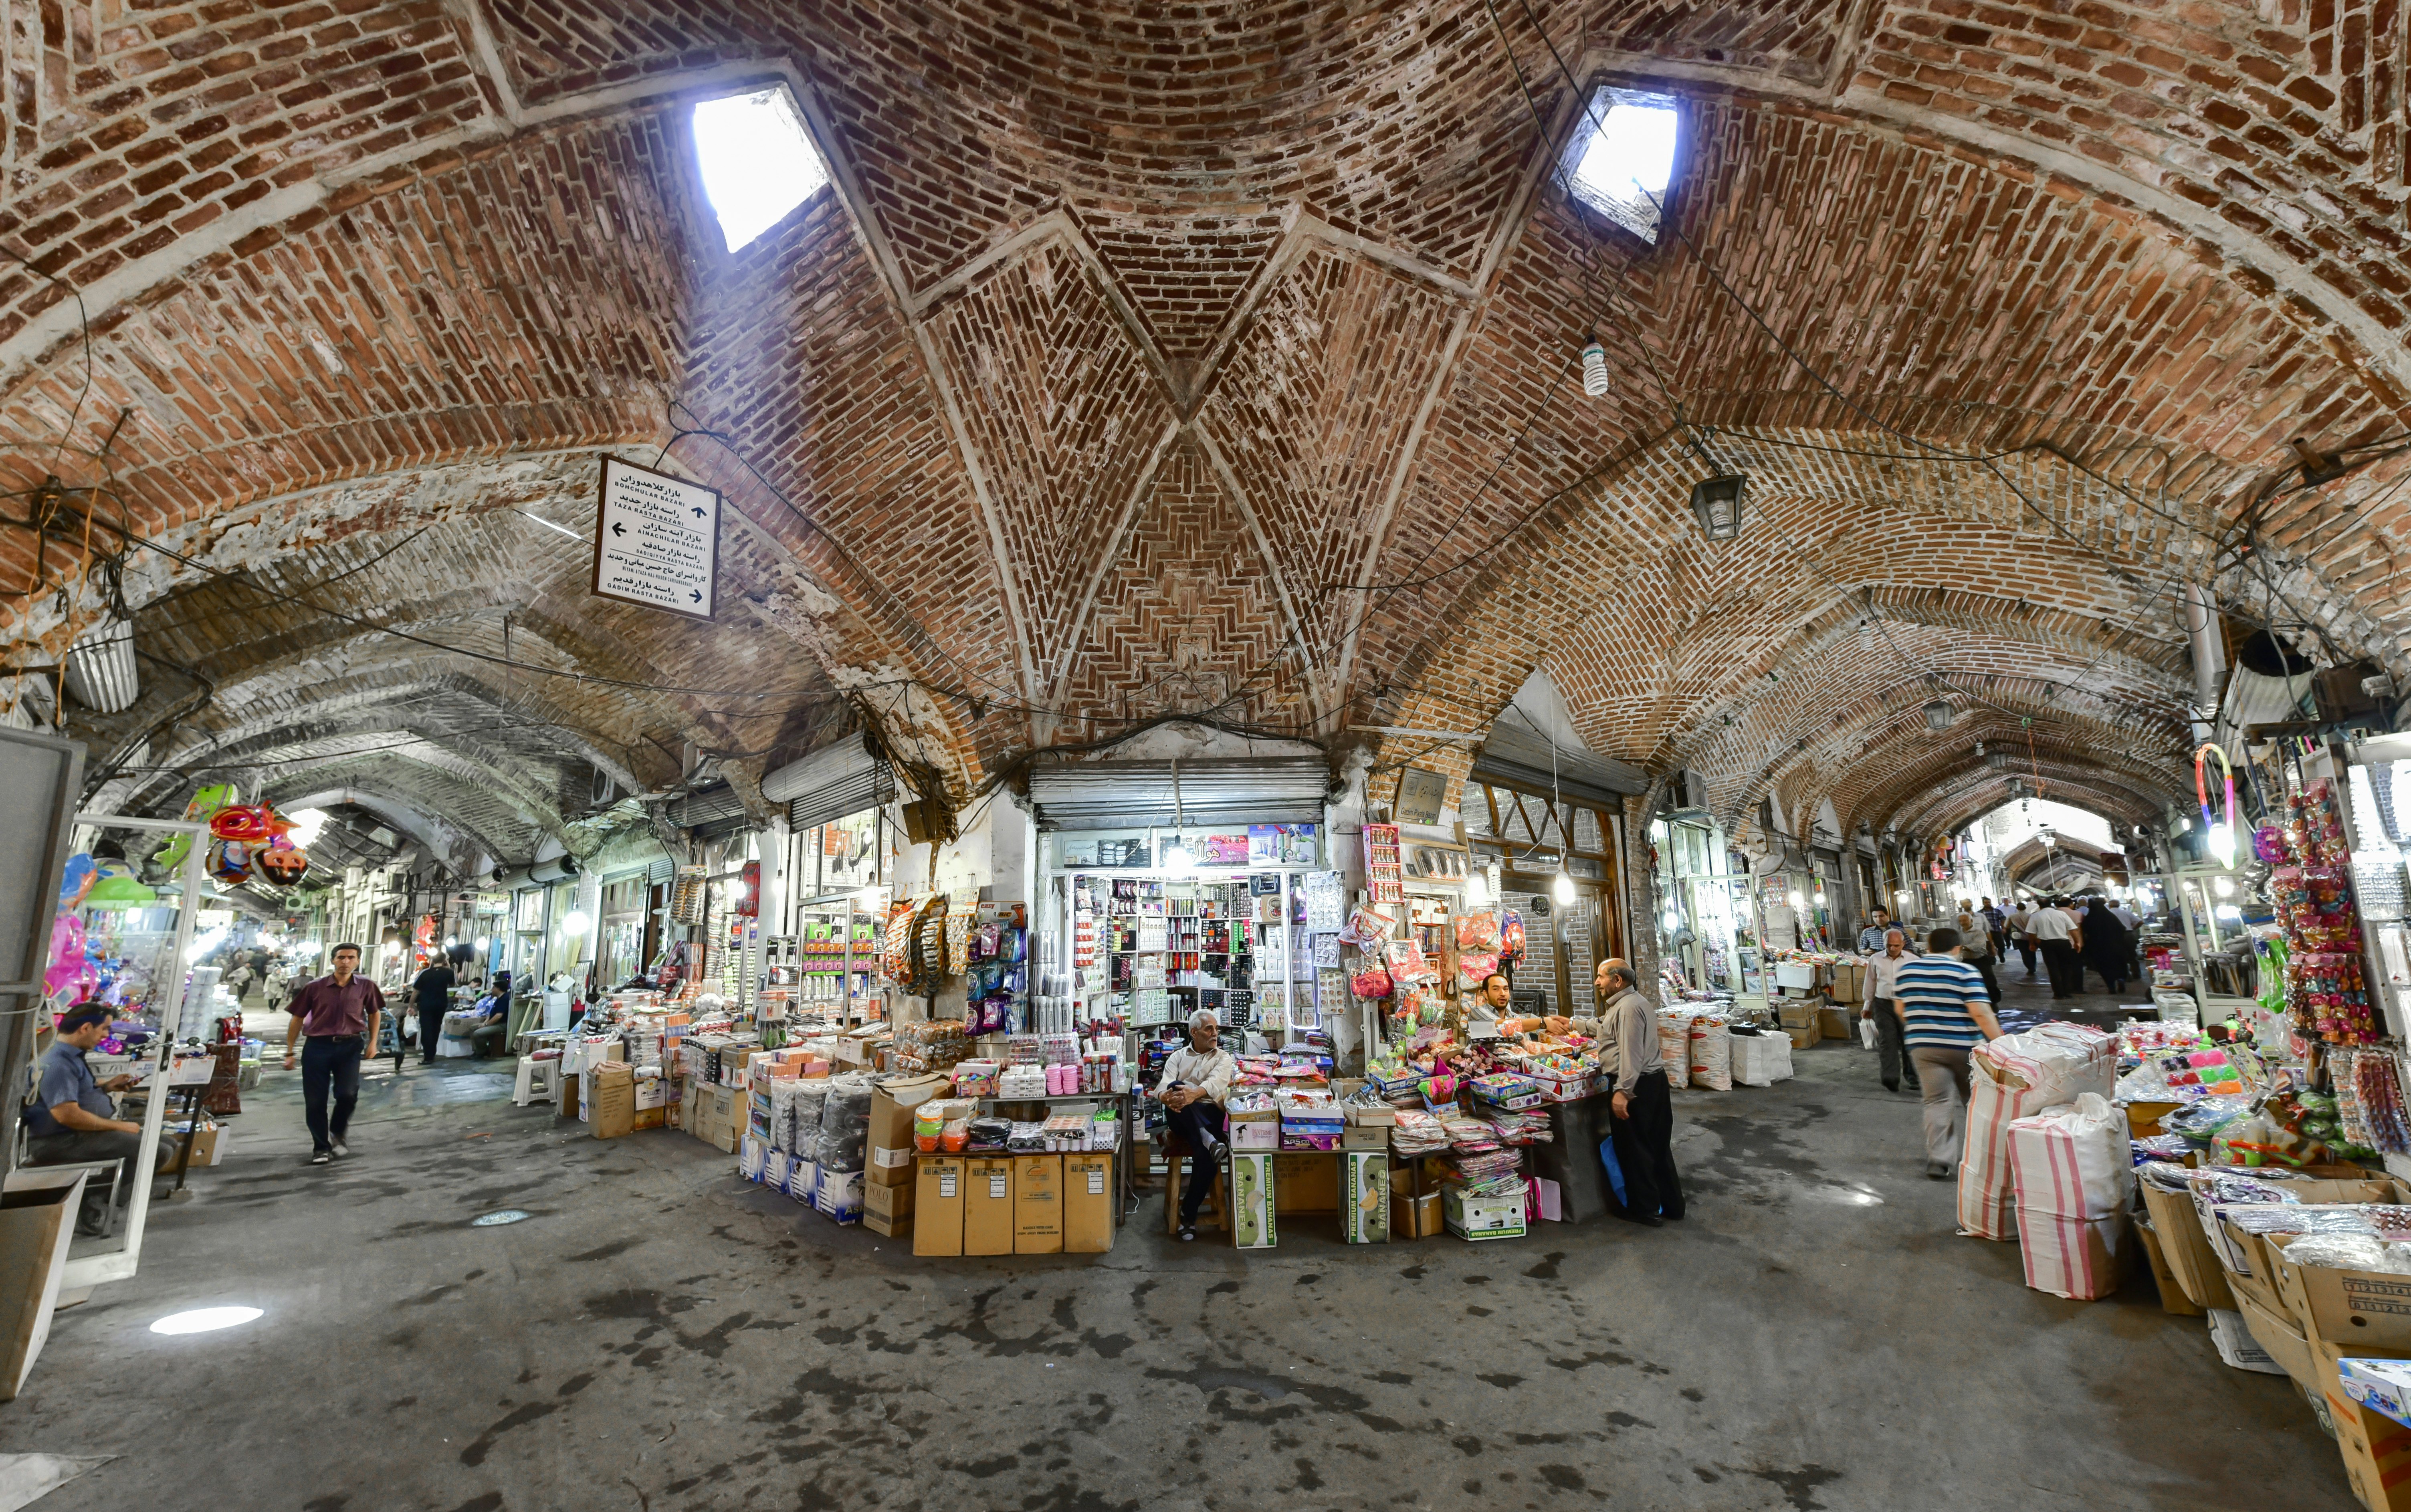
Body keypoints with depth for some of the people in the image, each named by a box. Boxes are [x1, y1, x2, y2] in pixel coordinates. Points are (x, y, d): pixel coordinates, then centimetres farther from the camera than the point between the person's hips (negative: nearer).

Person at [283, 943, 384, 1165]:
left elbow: (374, 1013, 16)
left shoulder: (366, 987, 1)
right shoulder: (314, 987, -1)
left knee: (348, 1094, -11)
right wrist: (290, 1052, 6)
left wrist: (373, 1042, 9)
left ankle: (337, 1134, 19)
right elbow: (297, 1020, 7)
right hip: (317, 1046, 0)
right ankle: (321, 1148, 20)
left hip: (350, 1046, 0)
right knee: (315, 1101, 4)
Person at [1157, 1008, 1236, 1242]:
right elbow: (1164, 1085, 1)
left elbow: (1217, 1081, -8)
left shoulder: (1223, 1058, 16)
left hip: (1210, 1114, -1)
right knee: (1176, 1090, -33)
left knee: (1207, 1154, -32)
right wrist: (1168, 1096, -27)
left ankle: (1189, 1214, -13)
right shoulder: (1178, 1057, 20)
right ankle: (1210, 1142, -45)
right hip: (1181, 1118, 1)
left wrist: (1195, 1093, -32)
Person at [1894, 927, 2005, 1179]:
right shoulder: (1965, 972, -9)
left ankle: (1939, 1159, -8)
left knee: (1938, 1102, 3)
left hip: (1923, 1045, 2)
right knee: (1969, 1100, 20)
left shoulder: (1907, 970, 4)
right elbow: (1980, 1012, -18)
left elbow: (1901, 1009, 13)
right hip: (1963, 1046, -2)